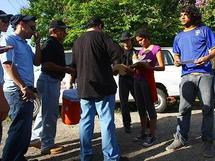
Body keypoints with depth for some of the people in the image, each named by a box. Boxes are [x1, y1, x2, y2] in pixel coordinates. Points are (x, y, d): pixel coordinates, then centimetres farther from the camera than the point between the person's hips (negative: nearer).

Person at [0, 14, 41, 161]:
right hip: (17, 91, -9)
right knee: (19, 129, -9)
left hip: (26, 90, 10)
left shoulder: (26, 44, 20)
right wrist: (23, 87, -21)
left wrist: (38, 43, 11)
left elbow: (37, 62, 18)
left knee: (25, 128, 15)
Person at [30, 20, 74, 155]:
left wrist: (68, 70, 16)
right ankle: (47, 145, 7)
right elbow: (47, 64, -24)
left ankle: (35, 139, 31)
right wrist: (66, 69, -19)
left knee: (45, 112, 18)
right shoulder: (50, 44, -14)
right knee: (50, 114, -3)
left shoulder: (57, 44, 17)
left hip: (54, 81, 11)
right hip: (49, 81, -11)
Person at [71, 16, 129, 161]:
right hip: (102, 86, -6)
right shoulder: (100, 36, -5)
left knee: (86, 121, 10)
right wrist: (111, 62, 2)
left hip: (84, 88, 6)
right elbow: (117, 52, -16)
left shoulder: (77, 42, 15)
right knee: (107, 122, -1)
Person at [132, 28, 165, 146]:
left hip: (147, 79, -7)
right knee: (140, 108, 10)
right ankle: (143, 133, 20)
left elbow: (162, 67, -8)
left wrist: (149, 67, -23)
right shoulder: (140, 51, 21)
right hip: (137, 79, 7)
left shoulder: (156, 48, 0)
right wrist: (135, 65, -4)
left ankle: (152, 135, 1)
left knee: (149, 107, -4)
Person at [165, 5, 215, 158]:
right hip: (187, 75, 3)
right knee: (184, 109, 1)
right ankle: (180, 139, 8)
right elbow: (177, 54, 25)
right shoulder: (179, 36, 21)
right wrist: (177, 61, 2)